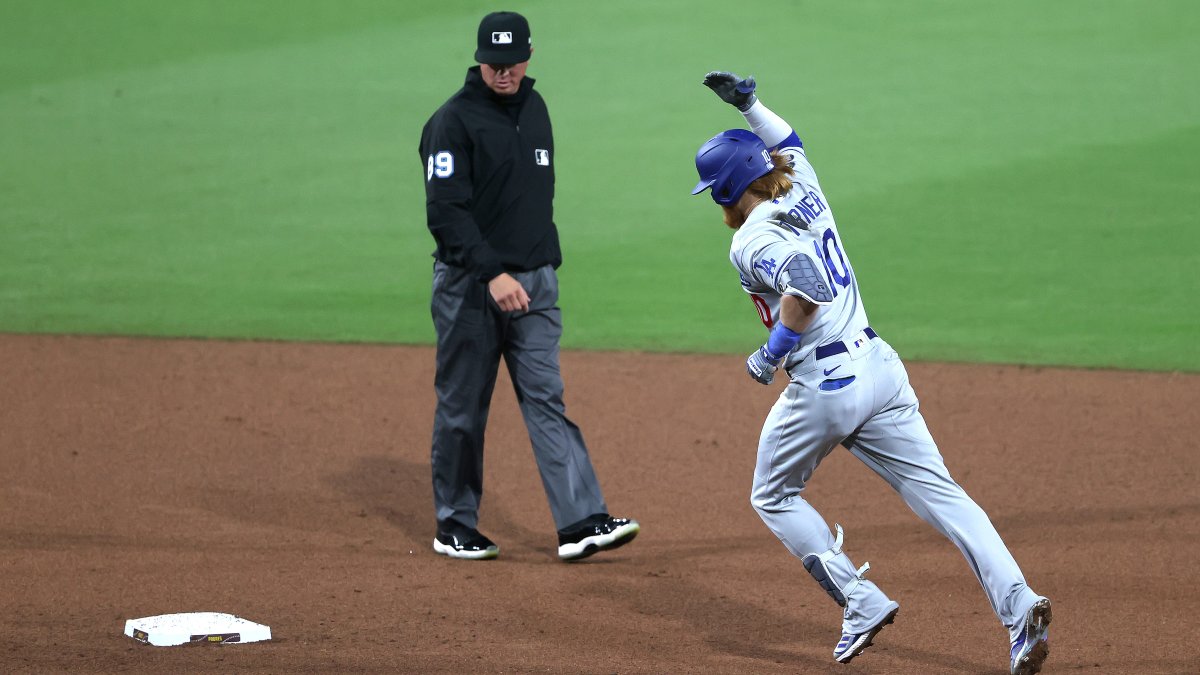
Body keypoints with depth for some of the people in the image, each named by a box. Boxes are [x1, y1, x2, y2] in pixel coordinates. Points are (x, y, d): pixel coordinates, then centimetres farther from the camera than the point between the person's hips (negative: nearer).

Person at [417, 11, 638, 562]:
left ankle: (581, 523, -10)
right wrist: (491, 273, -27)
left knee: (546, 399, -2)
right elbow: (445, 212, -18)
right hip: (469, 284, -5)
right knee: (462, 408, 4)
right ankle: (454, 527, 15)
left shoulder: (534, 108, 11)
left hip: (534, 283, 5)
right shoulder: (454, 120, -11)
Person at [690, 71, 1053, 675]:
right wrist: (748, 105, 29)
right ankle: (1017, 604, -19)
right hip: (880, 366, 7)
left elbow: (806, 285, -27)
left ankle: (861, 601, 3)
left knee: (773, 496, 17)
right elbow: (789, 144, 35)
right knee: (938, 492, -1)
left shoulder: (751, 240, -10)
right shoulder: (806, 195, 13)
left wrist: (773, 351, -16)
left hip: (822, 384, -7)